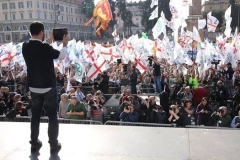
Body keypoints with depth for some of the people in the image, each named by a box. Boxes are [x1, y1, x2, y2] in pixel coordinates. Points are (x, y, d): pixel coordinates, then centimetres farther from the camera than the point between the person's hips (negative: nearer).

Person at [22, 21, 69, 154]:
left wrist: (50, 40, 24)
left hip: (33, 86, 6)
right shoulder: (45, 48, -22)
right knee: (52, 115, 7)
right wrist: (65, 43, 9)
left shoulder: (25, 46, -3)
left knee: (35, 114, 17)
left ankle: (34, 144, 27)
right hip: (48, 86, -5)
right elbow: (62, 55, -7)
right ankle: (54, 145, 16)